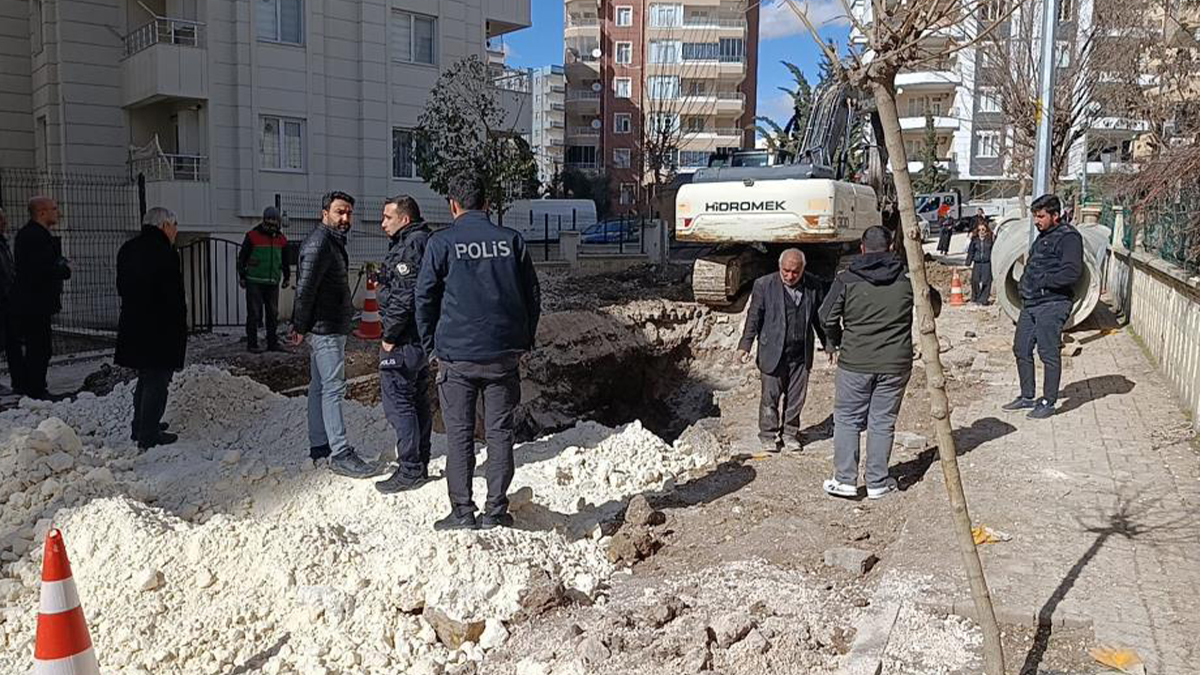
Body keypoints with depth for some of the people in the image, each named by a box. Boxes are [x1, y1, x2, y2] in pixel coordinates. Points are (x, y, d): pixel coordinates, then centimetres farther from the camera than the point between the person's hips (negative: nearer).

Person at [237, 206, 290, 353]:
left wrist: (286, 277, 19)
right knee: (254, 314, -3)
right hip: (254, 282, -4)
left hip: (273, 283, 4)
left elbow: (285, 260, 22)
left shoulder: (281, 239, 9)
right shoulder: (252, 236, -4)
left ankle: (272, 343, 14)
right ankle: (252, 344, 3)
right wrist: (242, 276, -2)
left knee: (273, 314, 7)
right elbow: (242, 257, 1)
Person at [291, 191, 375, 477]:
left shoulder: (333, 242, 17)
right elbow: (305, 289, -21)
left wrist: (300, 324, 22)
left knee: (319, 387, 14)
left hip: (332, 328, 10)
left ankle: (319, 445, 23)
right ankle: (340, 454, -9)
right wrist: (301, 327, -15)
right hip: (326, 329, -10)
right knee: (333, 389, -10)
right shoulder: (319, 244, -17)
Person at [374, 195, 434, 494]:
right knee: (417, 400, 16)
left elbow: (404, 296, -23)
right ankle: (420, 464, 26)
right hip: (423, 335, 11)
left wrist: (390, 335, -17)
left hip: (404, 339, -11)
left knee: (398, 402, -5)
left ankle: (410, 470, 0)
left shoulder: (411, 245, -17)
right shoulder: (424, 240, 16)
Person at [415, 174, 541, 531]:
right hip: (504, 354, 2)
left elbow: (424, 298, -1)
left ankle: (462, 512, 7)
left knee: (459, 434, 5)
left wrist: (432, 347, 9)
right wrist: (524, 342, 15)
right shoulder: (511, 240, 4)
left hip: (456, 354, -2)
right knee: (500, 432, 8)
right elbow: (533, 296, 7)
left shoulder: (441, 242, -2)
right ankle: (495, 511, 11)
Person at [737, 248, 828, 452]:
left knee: (796, 397, 9)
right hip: (773, 352, -2)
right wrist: (745, 345, -7)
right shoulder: (764, 285, -5)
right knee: (770, 396, 5)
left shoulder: (813, 288, 2)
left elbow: (818, 319, 14)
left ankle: (789, 433, 26)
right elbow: (754, 317, -2)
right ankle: (768, 435, 20)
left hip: (801, 354, 3)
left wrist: (828, 343, 18)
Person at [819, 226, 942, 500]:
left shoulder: (846, 279, -5)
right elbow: (934, 305, 11)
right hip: (896, 364, 1)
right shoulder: (907, 278, -1)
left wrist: (838, 343, 13)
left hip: (854, 363, -1)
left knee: (847, 420, 10)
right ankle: (878, 483, 15)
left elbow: (827, 317, -4)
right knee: (883, 422, 9)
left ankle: (845, 480, 8)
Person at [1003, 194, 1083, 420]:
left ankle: (1048, 402, 6)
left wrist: (1042, 281, -18)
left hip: (1052, 304, -9)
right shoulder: (1042, 237, 19)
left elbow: (1073, 272, -20)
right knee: (1021, 349, 12)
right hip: (1030, 303, 9)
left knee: (1049, 354, -3)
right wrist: (1026, 284, 11)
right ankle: (1027, 397, 23)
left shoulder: (1068, 237, -10)